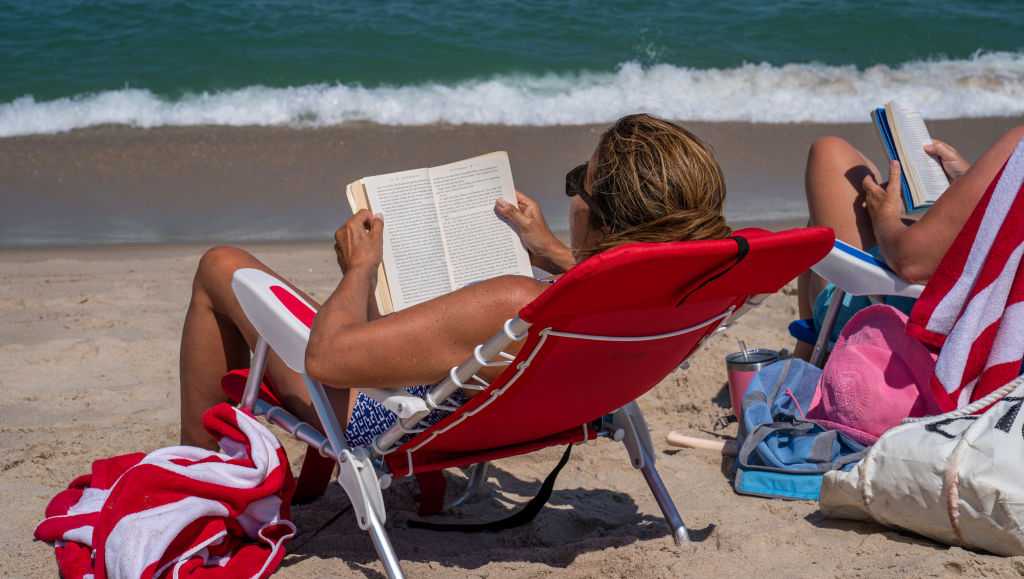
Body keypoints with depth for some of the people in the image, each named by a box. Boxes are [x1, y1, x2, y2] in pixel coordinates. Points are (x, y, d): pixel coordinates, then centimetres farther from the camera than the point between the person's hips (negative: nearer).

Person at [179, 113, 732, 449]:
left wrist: (359, 268, -17)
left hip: (375, 414, -7)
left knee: (220, 267, 7)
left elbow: (326, 355, -35)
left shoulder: (511, 308, -44)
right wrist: (553, 253, 14)